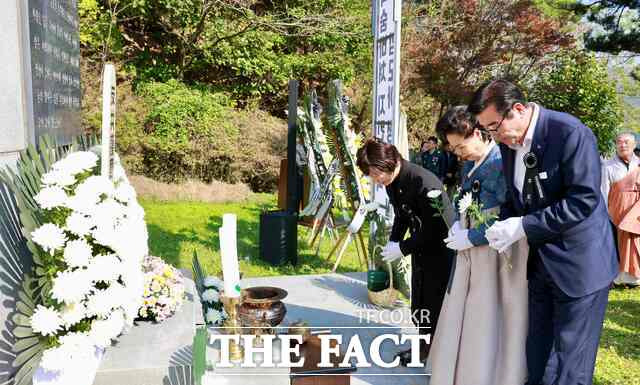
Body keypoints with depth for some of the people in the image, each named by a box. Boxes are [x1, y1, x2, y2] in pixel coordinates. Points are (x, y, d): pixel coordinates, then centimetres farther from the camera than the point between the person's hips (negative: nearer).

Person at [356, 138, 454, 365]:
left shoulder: (423, 182, -30)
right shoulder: (391, 183, -3)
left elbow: (435, 227, -26)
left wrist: (403, 248, -21)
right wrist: (393, 242, -4)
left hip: (440, 247, -8)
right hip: (420, 247, 8)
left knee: (436, 298, 1)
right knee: (419, 298, 15)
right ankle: (425, 344, 32)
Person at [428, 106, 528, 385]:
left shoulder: (502, 162, -17)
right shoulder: (469, 164, 10)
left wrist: (471, 237, -15)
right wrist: (458, 224, 4)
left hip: (497, 255, -8)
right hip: (469, 252, 8)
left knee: (489, 325, 2)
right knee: (460, 320, 13)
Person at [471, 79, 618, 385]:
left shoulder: (571, 133, -19)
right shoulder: (508, 142, 3)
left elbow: (584, 199, -23)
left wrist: (524, 226, -24)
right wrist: (503, 224, -6)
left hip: (579, 264, -7)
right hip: (539, 263, 7)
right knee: (536, 361, 17)